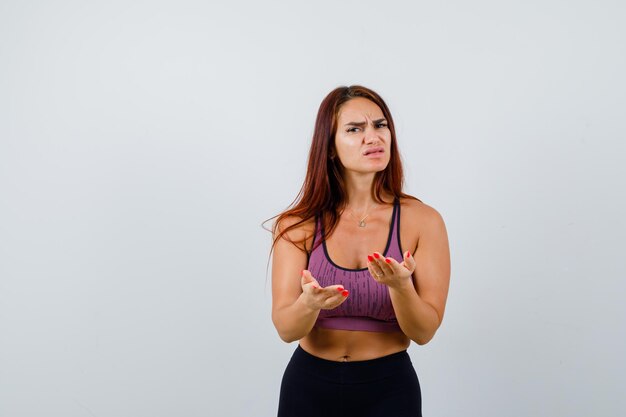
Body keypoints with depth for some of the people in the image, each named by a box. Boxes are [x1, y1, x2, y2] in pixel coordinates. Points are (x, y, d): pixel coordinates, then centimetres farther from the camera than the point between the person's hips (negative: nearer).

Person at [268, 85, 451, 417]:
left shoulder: (422, 221, -10)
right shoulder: (297, 226, -8)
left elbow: (424, 332, -11)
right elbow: (285, 328, -12)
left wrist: (400, 287, -29)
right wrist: (309, 304, -32)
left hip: (388, 388, 0)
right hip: (309, 386, 1)